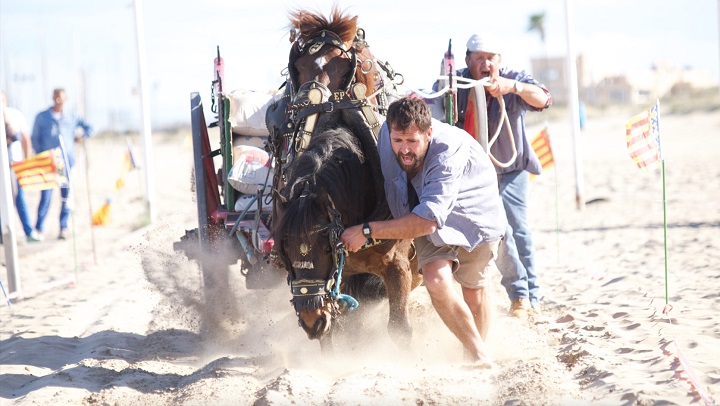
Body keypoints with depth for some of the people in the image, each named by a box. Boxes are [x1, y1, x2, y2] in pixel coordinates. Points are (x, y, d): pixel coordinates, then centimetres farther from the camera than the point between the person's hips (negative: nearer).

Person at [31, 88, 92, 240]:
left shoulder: (71, 118, 9)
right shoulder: (42, 117, 5)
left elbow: (88, 127, 23)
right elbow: (35, 139, 8)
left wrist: (82, 138, 7)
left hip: (68, 162, 2)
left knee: (66, 196, 4)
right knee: (45, 196, -8)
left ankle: (63, 228, 10)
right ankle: (39, 229, -5)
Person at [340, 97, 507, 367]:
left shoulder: (450, 149, -39)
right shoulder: (386, 134, -24)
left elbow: (428, 220, -45)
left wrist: (367, 231, -45)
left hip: (473, 213, -3)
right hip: (422, 217, 3)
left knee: (473, 288, 12)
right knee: (435, 279, -21)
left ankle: (478, 355, 39)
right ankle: (481, 356, -8)